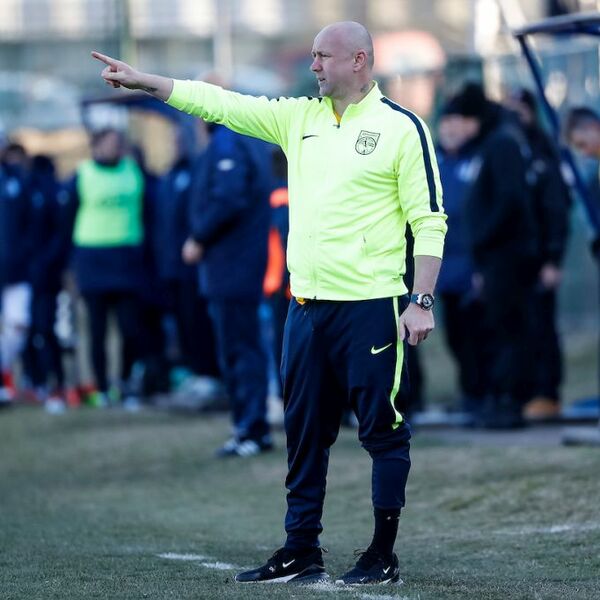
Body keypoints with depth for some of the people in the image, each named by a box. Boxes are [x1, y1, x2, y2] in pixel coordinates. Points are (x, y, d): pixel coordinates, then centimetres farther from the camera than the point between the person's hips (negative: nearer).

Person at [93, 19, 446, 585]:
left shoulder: (401, 128, -5)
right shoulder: (299, 118, 11)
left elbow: (429, 221, -7)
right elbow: (220, 103, 10)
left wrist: (422, 301, -13)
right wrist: (143, 81, 3)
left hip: (371, 306, -6)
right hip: (306, 303, 6)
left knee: (382, 430, 0)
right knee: (304, 432, 10)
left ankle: (383, 557, 8)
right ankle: (301, 553, 18)